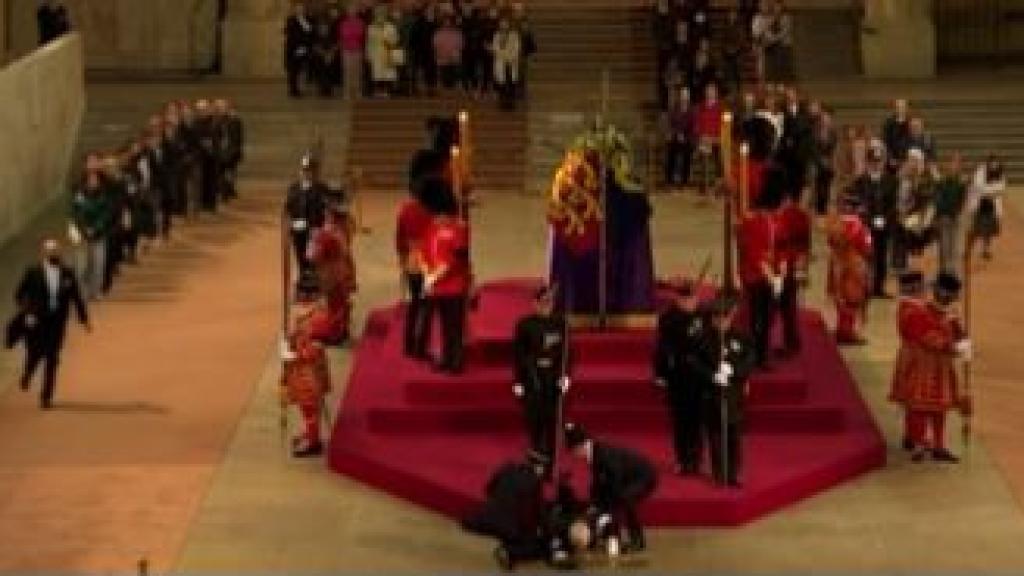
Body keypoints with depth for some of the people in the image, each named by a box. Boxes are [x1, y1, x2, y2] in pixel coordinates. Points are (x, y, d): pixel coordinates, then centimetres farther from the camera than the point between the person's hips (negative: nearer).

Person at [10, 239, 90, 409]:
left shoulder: (67, 274, 3)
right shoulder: (33, 273, -1)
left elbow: (76, 297, 7)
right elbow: (19, 294, 2)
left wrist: (84, 319, 4)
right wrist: (26, 312, -12)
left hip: (57, 323, 1)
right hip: (36, 321, -1)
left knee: (52, 360, -1)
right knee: (35, 354, -1)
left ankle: (46, 396, 7)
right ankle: (27, 374, 35)